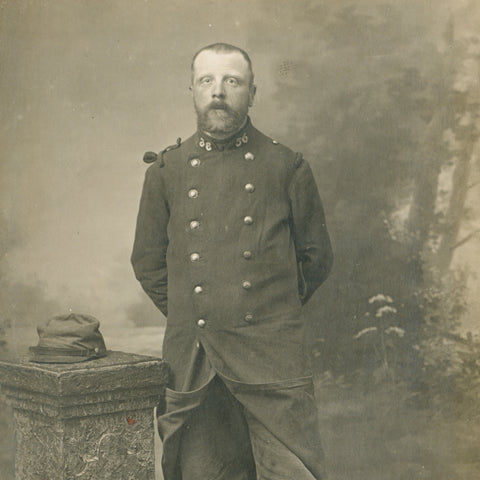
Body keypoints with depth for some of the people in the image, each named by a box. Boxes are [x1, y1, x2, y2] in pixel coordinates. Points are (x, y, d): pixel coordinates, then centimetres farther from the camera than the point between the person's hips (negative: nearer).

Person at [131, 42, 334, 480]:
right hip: (191, 362, 2)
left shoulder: (287, 167, 2)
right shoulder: (166, 170, 6)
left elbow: (317, 257, 12)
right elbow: (147, 262, 16)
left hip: (272, 361, -1)